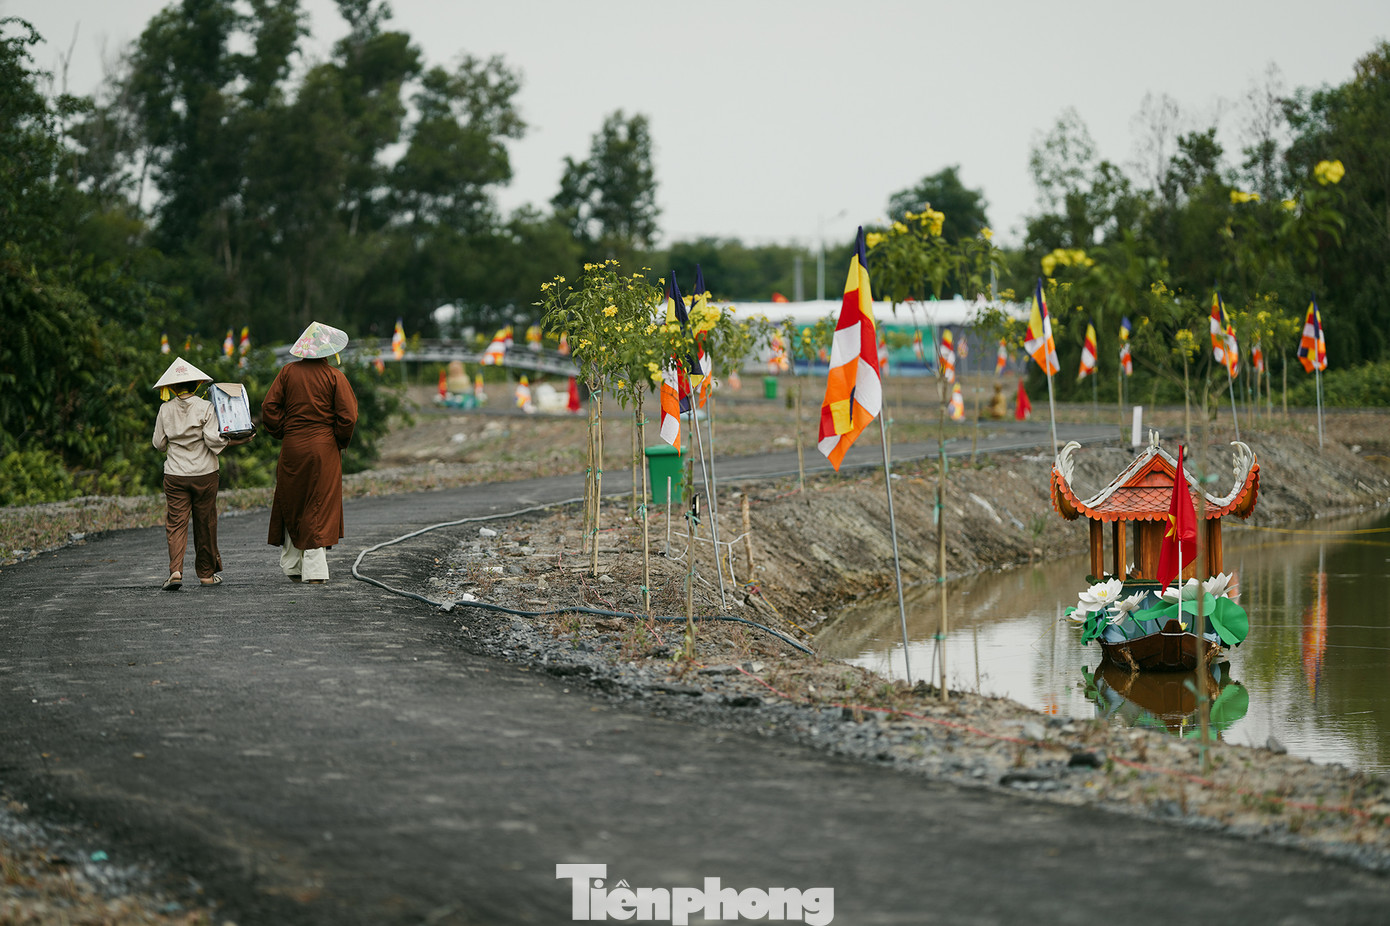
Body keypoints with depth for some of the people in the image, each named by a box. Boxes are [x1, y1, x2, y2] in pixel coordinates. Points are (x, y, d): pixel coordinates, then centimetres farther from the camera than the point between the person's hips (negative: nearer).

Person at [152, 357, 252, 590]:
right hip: (204, 474, -1)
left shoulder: (166, 410, 0)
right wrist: (233, 441, -2)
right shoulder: (205, 408, -7)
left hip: (175, 475, 1)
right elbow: (213, 439, -15)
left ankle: (175, 571, -19)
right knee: (205, 524, 10)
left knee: (175, 523, 0)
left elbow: (158, 443, 5)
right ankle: (206, 573, 19)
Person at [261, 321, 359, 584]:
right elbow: (347, 415, -10)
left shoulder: (288, 372, 1)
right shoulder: (334, 376, -6)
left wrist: (282, 434, 11)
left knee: (291, 506, 14)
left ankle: (291, 567, 16)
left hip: (292, 447, 2)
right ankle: (315, 570, -6)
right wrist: (340, 441, 6)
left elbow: (269, 407, 0)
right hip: (324, 449, -2)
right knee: (320, 507, 1)